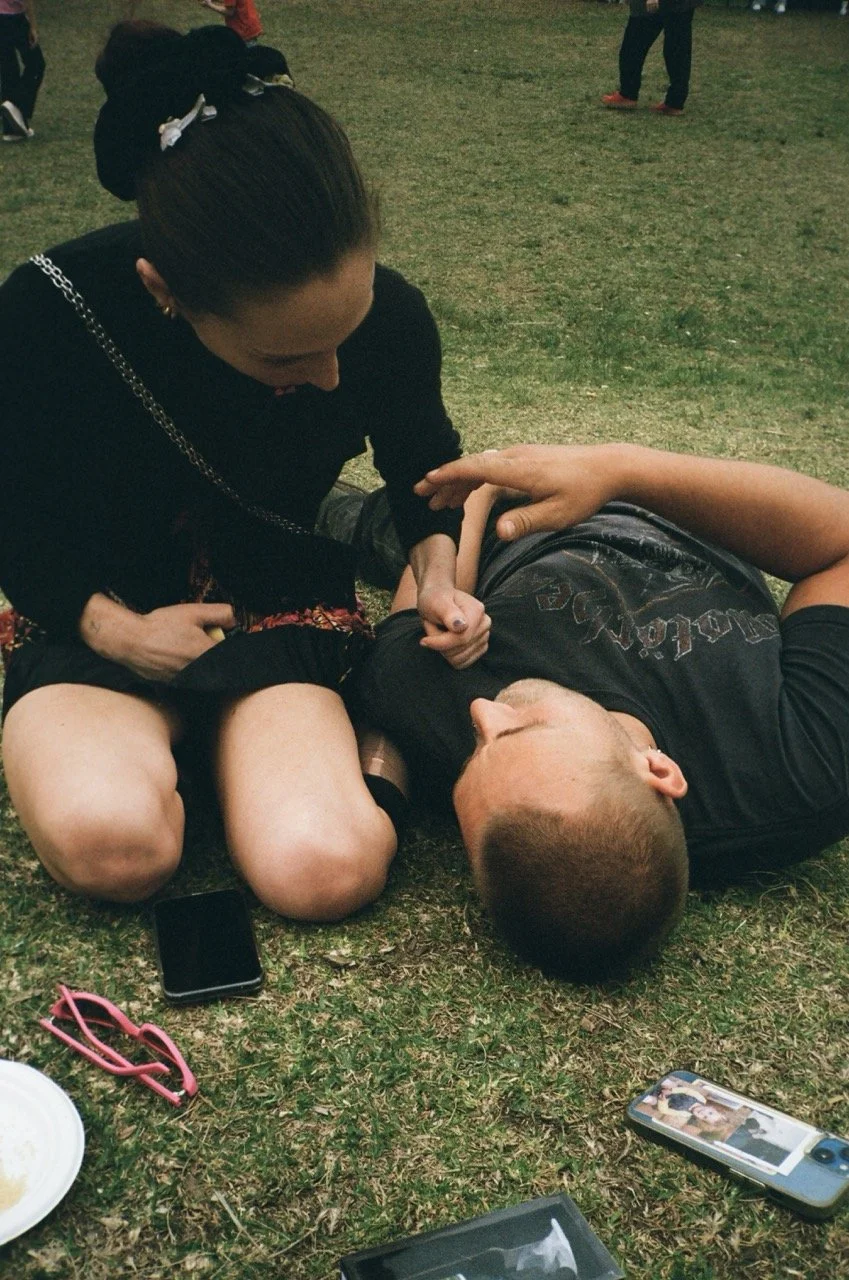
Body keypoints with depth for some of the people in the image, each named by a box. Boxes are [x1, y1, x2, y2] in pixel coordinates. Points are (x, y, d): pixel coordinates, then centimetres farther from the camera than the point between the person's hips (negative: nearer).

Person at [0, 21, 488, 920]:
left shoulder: (387, 316, -17)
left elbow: (423, 463, 8)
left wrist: (438, 573, -11)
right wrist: (113, 626, -18)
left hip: (276, 610, 0)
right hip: (96, 620, 0)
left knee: (328, 872, -28)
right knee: (111, 844, -33)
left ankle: (366, 737, 5)